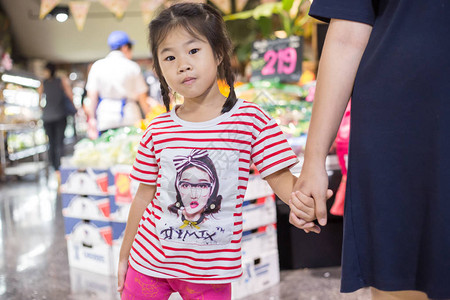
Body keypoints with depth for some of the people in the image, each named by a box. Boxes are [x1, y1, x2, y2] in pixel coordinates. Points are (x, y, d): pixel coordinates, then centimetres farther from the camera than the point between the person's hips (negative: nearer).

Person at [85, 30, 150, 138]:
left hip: (105, 119, 2)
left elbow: (92, 96, 3)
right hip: (130, 119, -1)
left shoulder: (97, 66, 6)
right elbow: (142, 97, 2)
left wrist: (92, 118, 9)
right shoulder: (133, 67, 2)